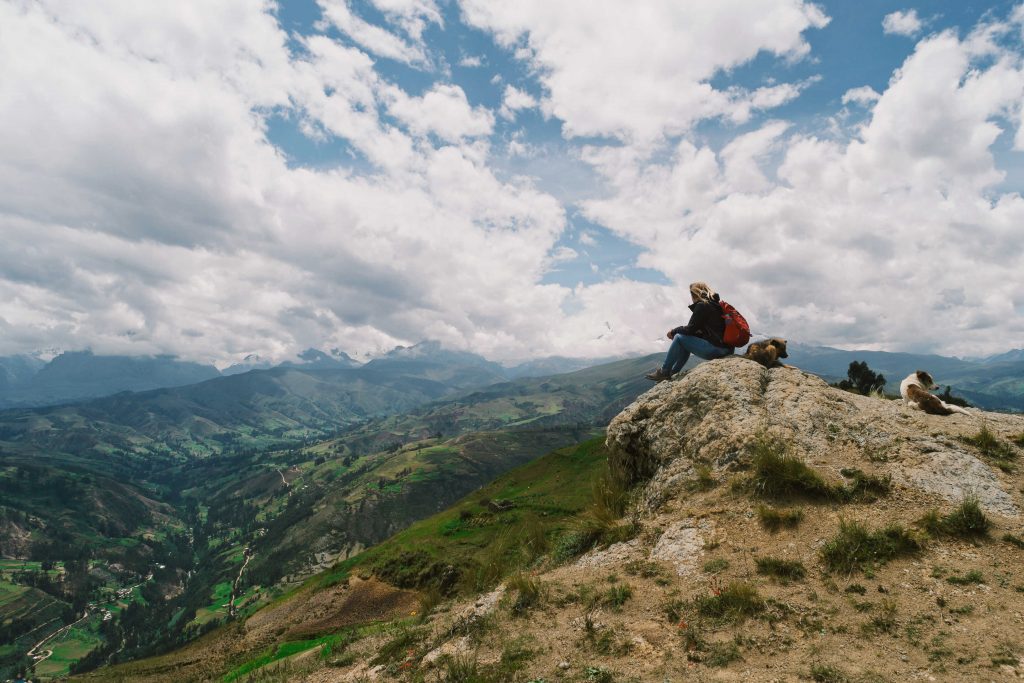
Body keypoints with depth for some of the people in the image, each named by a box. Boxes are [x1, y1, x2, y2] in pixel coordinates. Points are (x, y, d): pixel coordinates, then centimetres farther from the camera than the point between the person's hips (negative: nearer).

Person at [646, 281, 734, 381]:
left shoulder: (702, 305, -7)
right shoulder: (714, 304, 20)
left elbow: (690, 329, -8)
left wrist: (673, 331, 10)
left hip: (715, 349, -9)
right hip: (725, 348, 9)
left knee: (679, 337, 0)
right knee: (686, 341, 21)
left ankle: (663, 372, 6)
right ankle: (672, 373, 22)